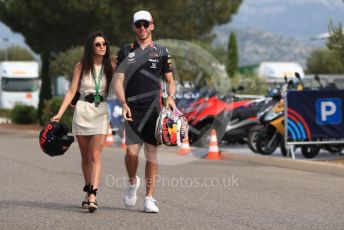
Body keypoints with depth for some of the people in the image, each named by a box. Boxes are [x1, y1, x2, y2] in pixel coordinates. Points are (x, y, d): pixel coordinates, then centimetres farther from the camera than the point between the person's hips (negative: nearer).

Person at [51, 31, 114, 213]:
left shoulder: (110, 67, 3)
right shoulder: (81, 67, 3)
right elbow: (71, 92, 2)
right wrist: (59, 114, -5)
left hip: (101, 112, -1)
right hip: (82, 111, 1)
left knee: (96, 155, -13)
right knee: (85, 156, 9)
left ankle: (92, 196, -21)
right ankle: (88, 193, 22)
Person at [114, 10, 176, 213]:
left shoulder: (161, 52, 10)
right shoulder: (126, 52, 10)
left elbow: (170, 80, 12)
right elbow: (118, 80, 5)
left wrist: (171, 97, -9)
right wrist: (123, 103, -12)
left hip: (154, 109, 0)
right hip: (132, 109, 0)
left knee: (152, 153, -2)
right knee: (132, 151, -11)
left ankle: (149, 198, 3)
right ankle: (133, 182, 18)